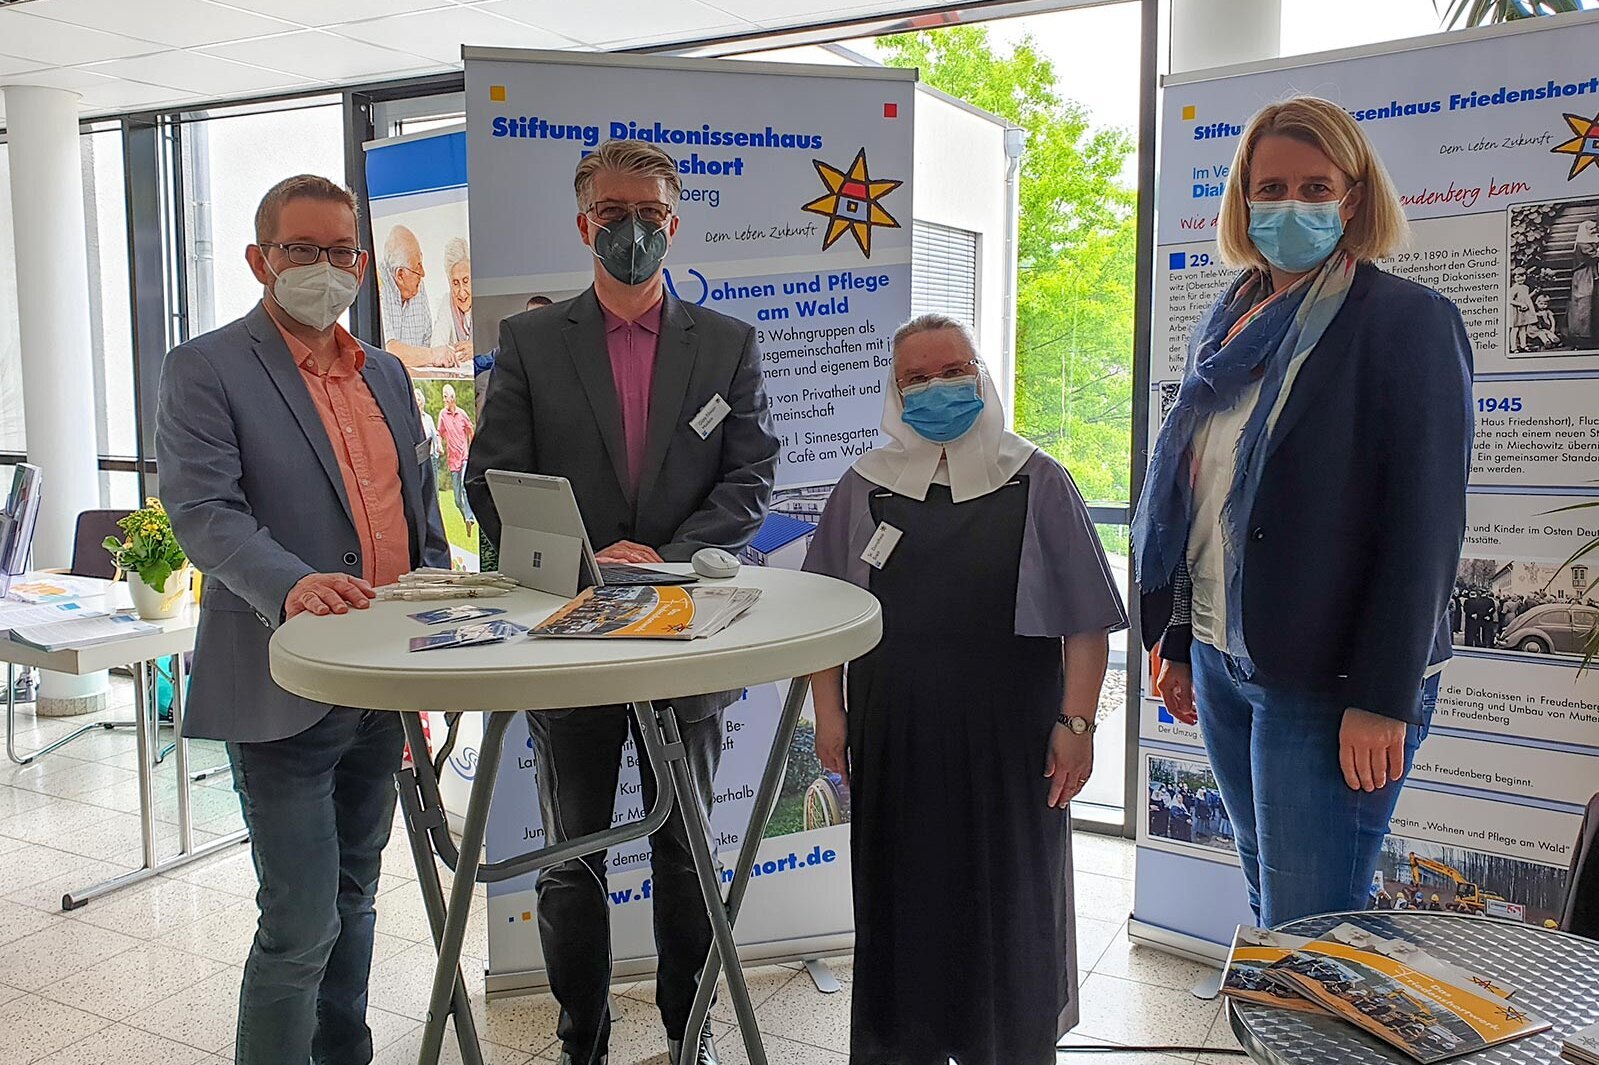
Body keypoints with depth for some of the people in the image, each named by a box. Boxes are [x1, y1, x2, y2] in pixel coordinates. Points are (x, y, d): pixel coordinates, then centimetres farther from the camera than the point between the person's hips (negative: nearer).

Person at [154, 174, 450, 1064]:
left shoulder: (387, 375, 15)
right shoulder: (206, 370, -5)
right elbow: (205, 511, -17)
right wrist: (291, 586, -34)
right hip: (286, 689, -6)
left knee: (353, 898, 19)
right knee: (300, 925, -3)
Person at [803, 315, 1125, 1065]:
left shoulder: (1037, 483, 1)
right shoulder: (863, 487, 6)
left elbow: (1085, 622, -1)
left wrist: (1076, 721, -7)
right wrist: (829, 712, 2)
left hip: (1007, 737, -1)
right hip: (894, 739, 2)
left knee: (1008, 899, 10)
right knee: (900, 896, 12)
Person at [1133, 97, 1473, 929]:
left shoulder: (1409, 322, -8)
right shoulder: (1231, 327, 11)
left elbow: (1424, 524, -14)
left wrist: (1383, 698, -17)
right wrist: (1178, 643, 14)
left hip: (1328, 683, -6)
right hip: (1223, 663, 6)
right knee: (1265, 903, 17)